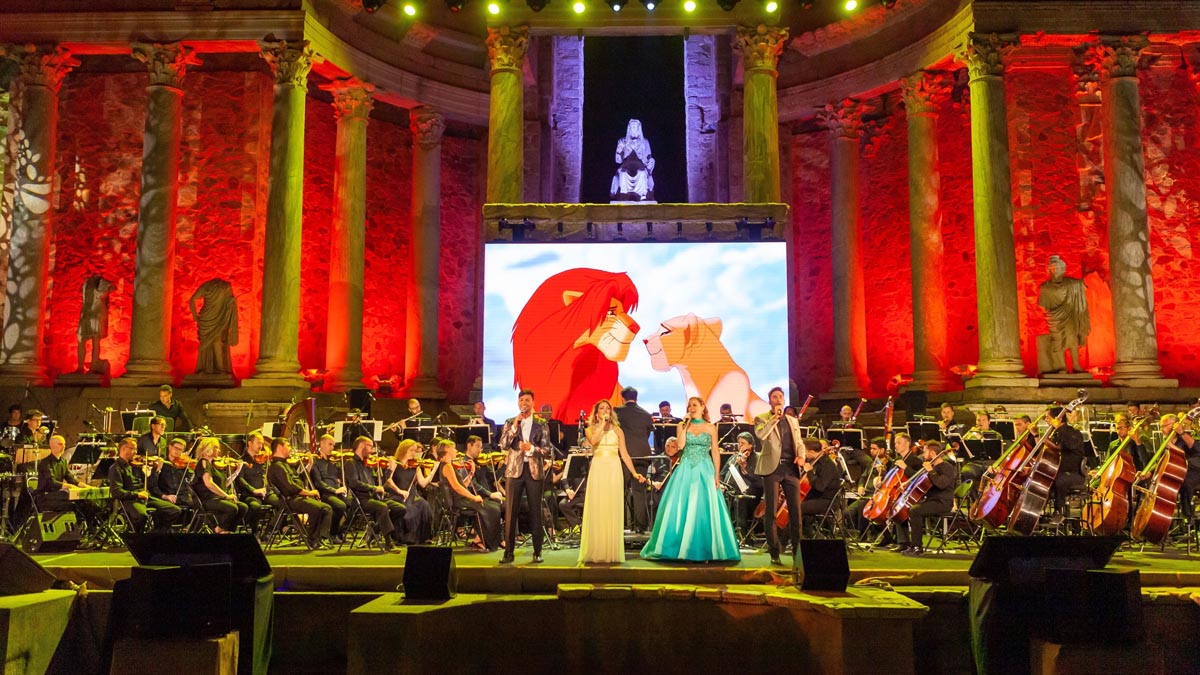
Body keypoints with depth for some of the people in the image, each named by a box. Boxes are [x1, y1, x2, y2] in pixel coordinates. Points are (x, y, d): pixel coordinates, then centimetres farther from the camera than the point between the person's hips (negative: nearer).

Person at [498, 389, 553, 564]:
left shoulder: (542, 424, 6)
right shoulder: (510, 422, 9)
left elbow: (547, 450, 1)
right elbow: (503, 445, -3)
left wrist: (532, 448, -16)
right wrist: (514, 427, -11)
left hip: (534, 470, 0)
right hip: (514, 470, 1)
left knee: (535, 511, 2)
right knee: (511, 511, -2)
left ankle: (537, 551, 10)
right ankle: (509, 551, 4)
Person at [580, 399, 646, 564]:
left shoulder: (617, 430, 12)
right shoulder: (591, 429, 10)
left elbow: (624, 454, 8)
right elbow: (593, 441, -14)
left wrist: (634, 473, 1)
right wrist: (602, 423, -10)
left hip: (614, 470, 1)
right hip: (597, 470, -1)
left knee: (613, 510, 0)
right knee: (597, 511, -3)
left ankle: (612, 552, 4)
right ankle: (596, 552, 1)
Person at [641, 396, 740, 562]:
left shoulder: (711, 427, 5)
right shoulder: (683, 425, 7)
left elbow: (715, 452, 4)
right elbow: (680, 445, -10)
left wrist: (717, 474, -3)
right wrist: (686, 424, -8)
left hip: (704, 471, -1)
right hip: (685, 470, 1)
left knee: (704, 509, -2)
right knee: (681, 508, -2)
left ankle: (705, 548, 7)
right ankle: (682, 547, 4)